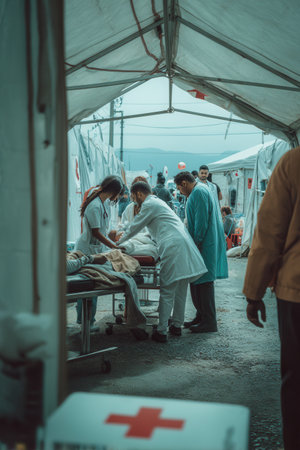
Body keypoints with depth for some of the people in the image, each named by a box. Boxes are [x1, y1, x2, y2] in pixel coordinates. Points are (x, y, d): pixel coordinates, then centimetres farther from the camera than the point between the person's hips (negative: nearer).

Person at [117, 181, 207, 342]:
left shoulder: (149, 205, -1)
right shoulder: (158, 201, 28)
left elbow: (134, 228, 6)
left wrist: (118, 242, 21)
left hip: (173, 247, -9)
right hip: (184, 243, 10)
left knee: (167, 292, -8)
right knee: (180, 290, 14)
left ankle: (161, 332, -6)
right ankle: (177, 325, 23)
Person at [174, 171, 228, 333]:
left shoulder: (199, 192, -13)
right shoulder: (198, 191, 20)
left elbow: (202, 221, -20)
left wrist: (196, 243, -18)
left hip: (205, 245, -11)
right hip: (202, 243, 11)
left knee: (204, 282, -7)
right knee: (196, 280, 14)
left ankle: (209, 322, -3)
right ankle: (201, 316, 23)